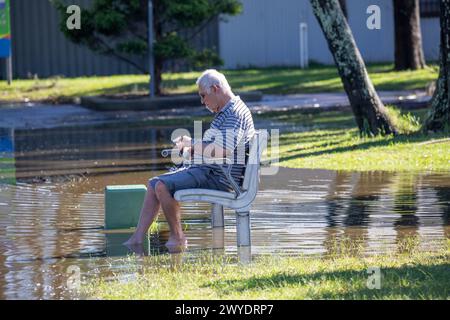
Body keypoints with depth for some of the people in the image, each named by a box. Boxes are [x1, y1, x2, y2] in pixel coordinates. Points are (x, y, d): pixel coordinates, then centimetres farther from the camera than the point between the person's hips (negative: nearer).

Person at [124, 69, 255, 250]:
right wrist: (191, 149, 9)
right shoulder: (224, 113, 20)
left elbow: (222, 151, -27)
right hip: (206, 169, 11)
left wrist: (193, 144, -13)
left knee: (163, 186, -22)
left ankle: (177, 237, -9)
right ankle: (138, 237, 0)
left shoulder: (235, 113, -15)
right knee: (154, 184, 7)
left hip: (218, 177, -11)